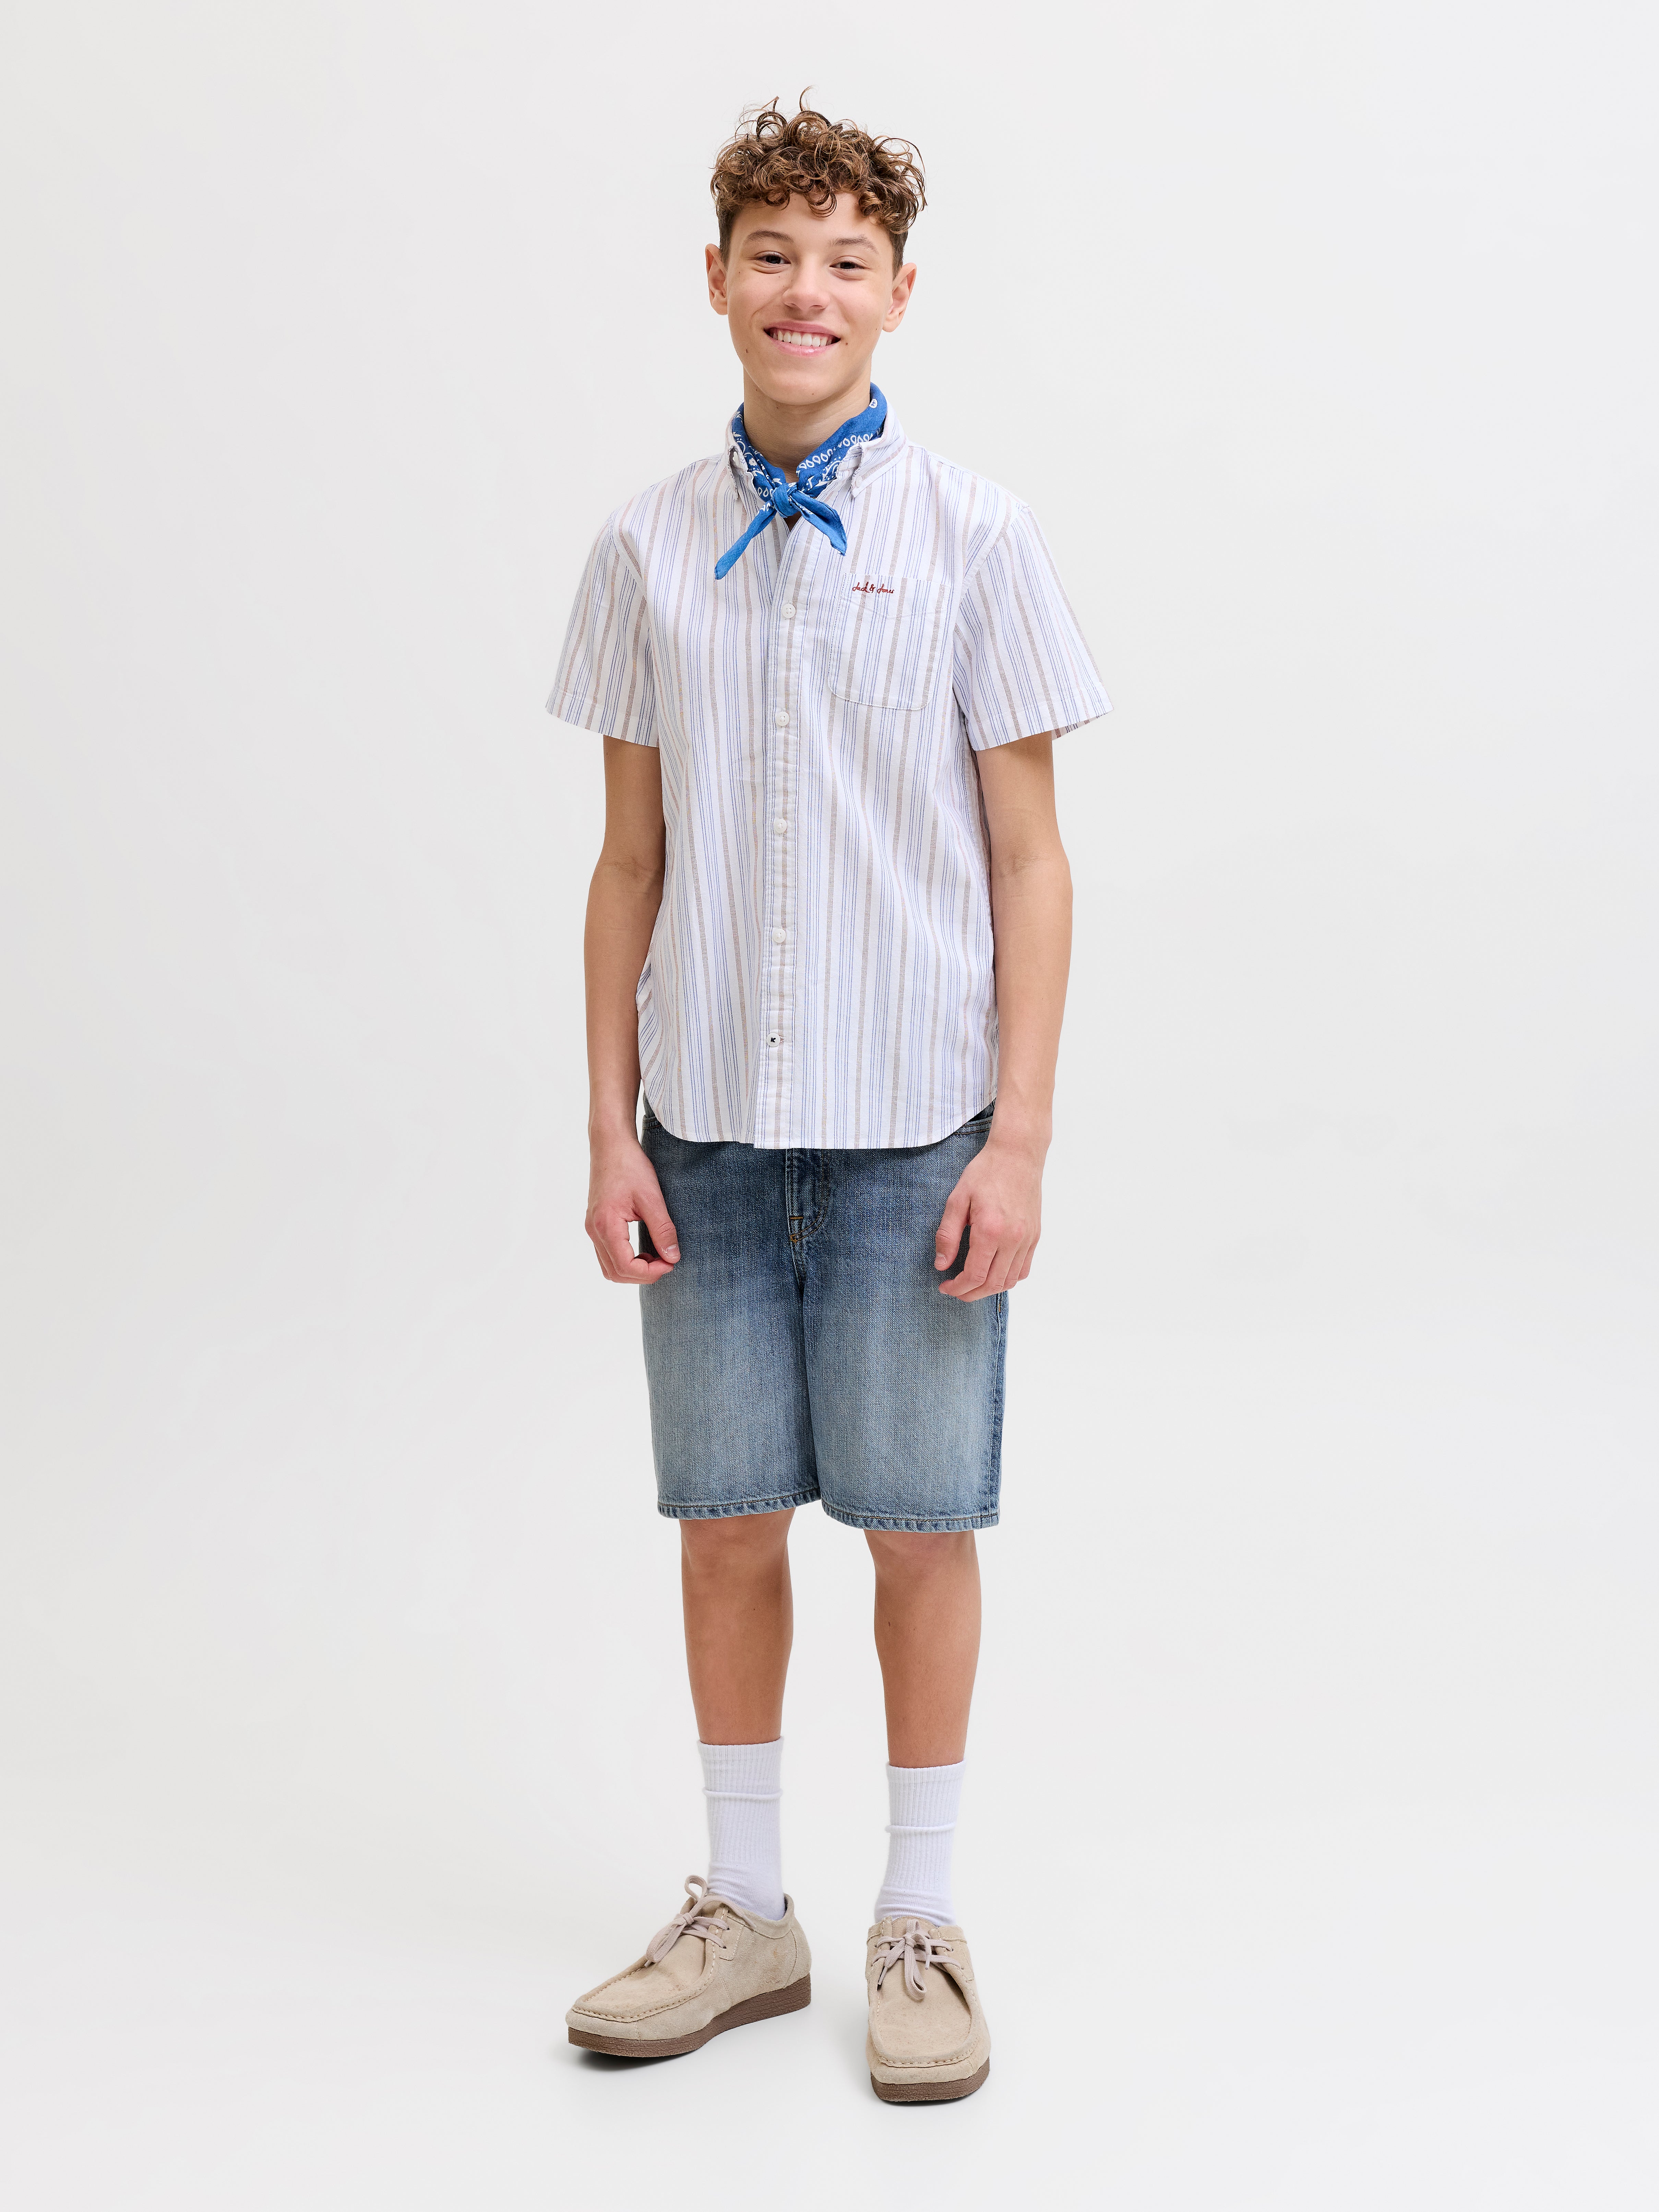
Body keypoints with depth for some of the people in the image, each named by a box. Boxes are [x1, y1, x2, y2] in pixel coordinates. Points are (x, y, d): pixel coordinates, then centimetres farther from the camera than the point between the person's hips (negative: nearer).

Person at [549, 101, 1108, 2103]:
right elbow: (631, 859, 9)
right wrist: (611, 1128, 3)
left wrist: (1019, 1138, -7)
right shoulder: (648, 551, 6)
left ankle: (919, 1928, 21)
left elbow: (1027, 860, -1)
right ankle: (742, 1913, 26)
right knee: (725, 1521, 9)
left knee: (919, 1526, 4)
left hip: (910, 1128, -2)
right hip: (709, 1126, 3)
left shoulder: (974, 541, -1)